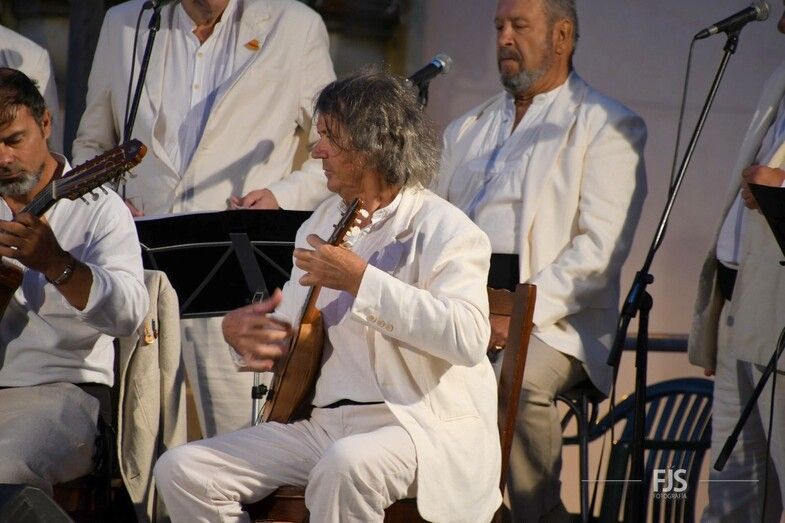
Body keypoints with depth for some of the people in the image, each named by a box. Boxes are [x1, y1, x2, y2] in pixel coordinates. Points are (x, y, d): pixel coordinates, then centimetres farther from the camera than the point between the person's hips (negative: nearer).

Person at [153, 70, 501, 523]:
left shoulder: (442, 228, -8)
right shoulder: (321, 224, 17)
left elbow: (469, 338, -25)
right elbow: (291, 331, 28)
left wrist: (362, 281, -24)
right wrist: (243, 333, 2)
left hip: (422, 427, -8)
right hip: (320, 424, 8)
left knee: (346, 465, -41)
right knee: (182, 470, -7)